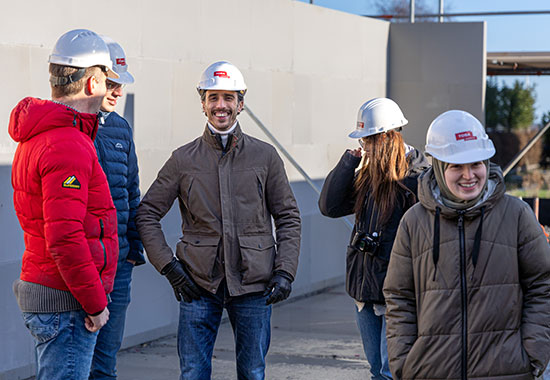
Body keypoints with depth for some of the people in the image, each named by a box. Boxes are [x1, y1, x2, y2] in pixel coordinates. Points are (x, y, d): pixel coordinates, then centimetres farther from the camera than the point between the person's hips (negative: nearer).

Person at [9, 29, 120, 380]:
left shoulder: (37, 137, 14)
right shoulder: (67, 146, -19)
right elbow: (64, 239, -24)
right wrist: (95, 303, -18)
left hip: (39, 286, 10)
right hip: (65, 303, -10)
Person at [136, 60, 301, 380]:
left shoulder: (265, 156, 5)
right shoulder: (184, 159, 4)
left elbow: (289, 218, 9)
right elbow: (148, 213, 7)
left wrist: (285, 271, -2)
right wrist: (168, 266, -3)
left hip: (253, 283, 0)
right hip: (199, 284, 0)